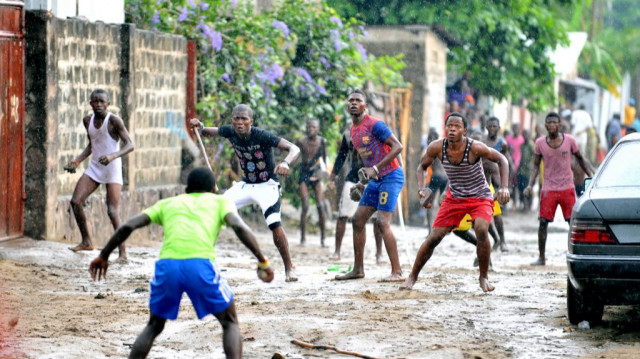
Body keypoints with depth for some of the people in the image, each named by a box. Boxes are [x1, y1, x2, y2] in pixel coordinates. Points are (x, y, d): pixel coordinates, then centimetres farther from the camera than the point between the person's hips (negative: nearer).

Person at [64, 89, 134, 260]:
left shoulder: (114, 121, -14)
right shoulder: (88, 120, 6)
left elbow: (130, 145, -19)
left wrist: (113, 156, -35)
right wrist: (77, 161, 8)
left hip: (112, 169, -6)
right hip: (94, 167, 6)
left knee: (112, 211, -13)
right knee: (75, 201, -4)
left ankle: (122, 252, -8)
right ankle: (86, 241, 12)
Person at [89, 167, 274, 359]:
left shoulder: (168, 203, 30)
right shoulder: (220, 201, 24)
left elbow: (128, 226, 19)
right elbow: (239, 227, 3)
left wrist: (104, 256, 28)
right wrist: (262, 262, 3)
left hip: (166, 266, 2)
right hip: (200, 264, -2)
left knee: (154, 326, 26)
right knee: (230, 323, 17)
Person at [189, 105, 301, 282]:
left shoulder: (262, 136, -25)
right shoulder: (230, 132, -10)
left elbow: (294, 148, -31)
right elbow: (212, 132, 12)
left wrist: (285, 163, -53)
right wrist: (200, 127, -13)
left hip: (266, 186, -6)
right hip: (245, 185, 6)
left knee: (274, 224, -26)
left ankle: (289, 269, -13)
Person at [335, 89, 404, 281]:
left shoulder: (375, 125, -15)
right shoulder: (353, 130, 12)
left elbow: (397, 146, -19)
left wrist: (376, 168, -22)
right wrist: (367, 171, 13)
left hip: (391, 176, -9)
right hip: (376, 179, 9)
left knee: (383, 222, -17)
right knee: (358, 220, 8)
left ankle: (397, 272, -14)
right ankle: (358, 269, 16)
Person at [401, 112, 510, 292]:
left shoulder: (475, 148, -25)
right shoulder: (437, 148, -15)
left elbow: (501, 160, -11)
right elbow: (422, 166, 3)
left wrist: (504, 187, -22)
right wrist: (421, 189, -14)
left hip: (481, 198, -3)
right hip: (454, 197, 3)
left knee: (481, 230, -29)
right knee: (434, 237, -5)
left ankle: (484, 277, -10)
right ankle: (413, 276, 14)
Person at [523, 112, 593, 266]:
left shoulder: (569, 140, -3)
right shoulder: (540, 143, -1)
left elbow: (580, 159, 9)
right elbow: (536, 165, 4)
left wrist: (591, 176, 2)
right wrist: (530, 185, -7)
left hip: (567, 188, -1)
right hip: (548, 188, 1)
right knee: (543, 222, -2)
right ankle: (541, 258, 7)